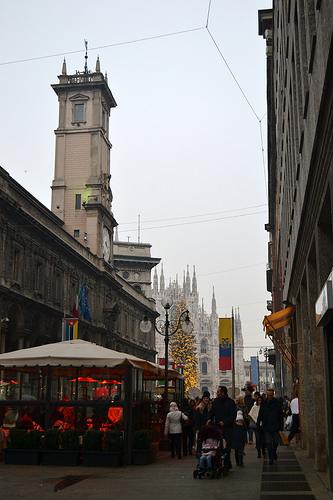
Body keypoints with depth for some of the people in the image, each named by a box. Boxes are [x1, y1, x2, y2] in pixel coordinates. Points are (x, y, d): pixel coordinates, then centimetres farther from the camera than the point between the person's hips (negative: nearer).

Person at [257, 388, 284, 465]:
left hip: (275, 426, 0)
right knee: (268, 443, -2)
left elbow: (281, 416, 3)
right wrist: (258, 425, 1)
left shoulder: (277, 403, -1)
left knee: (276, 442, 9)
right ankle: (270, 458, 4)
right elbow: (260, 416, 6)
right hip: (266, 427, 0)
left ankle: (274, 452, 37)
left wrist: (281, 426, -1)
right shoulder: (263, 404, 1)